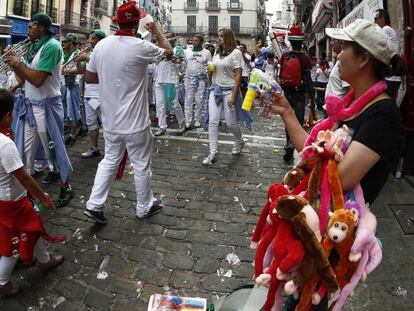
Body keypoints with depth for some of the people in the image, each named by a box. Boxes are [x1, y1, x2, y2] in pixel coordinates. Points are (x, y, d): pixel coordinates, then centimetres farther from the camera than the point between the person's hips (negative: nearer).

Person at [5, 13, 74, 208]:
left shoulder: (51, 46, -15)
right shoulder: (35, 47, 13)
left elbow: (38, 80, -22)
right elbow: (26, 78, 15)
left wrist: (18, 63, -10)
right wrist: (13, 63, 1)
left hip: (46, 107, -8)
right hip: (30, 105, 8)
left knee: (54, 148, 3)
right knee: (25, 151, 11)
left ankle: (66, 187, 17)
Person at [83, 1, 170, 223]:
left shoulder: (101, 45, -2)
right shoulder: (140, 47, -16)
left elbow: (89, 77, 8)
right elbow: (169, 52, 3)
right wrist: (156, 31, 18)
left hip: (110, 119, 5)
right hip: (135, 121, -5)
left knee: (110, 160, 19)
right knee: (141, 164, 11)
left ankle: (94, 204, 19)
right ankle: (144, 207, 27)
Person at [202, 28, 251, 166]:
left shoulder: (235, 53, -6)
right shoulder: (217, 53, 12)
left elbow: (238, 75, -10)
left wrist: (233, 95, -17)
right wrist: (210, 71, -2)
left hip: (229, 90, -5)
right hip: (215, 90, 5)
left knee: (230, 122, 1)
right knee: (212, 121, -4)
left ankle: (239, 142, 32)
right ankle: (213, 153, 1)